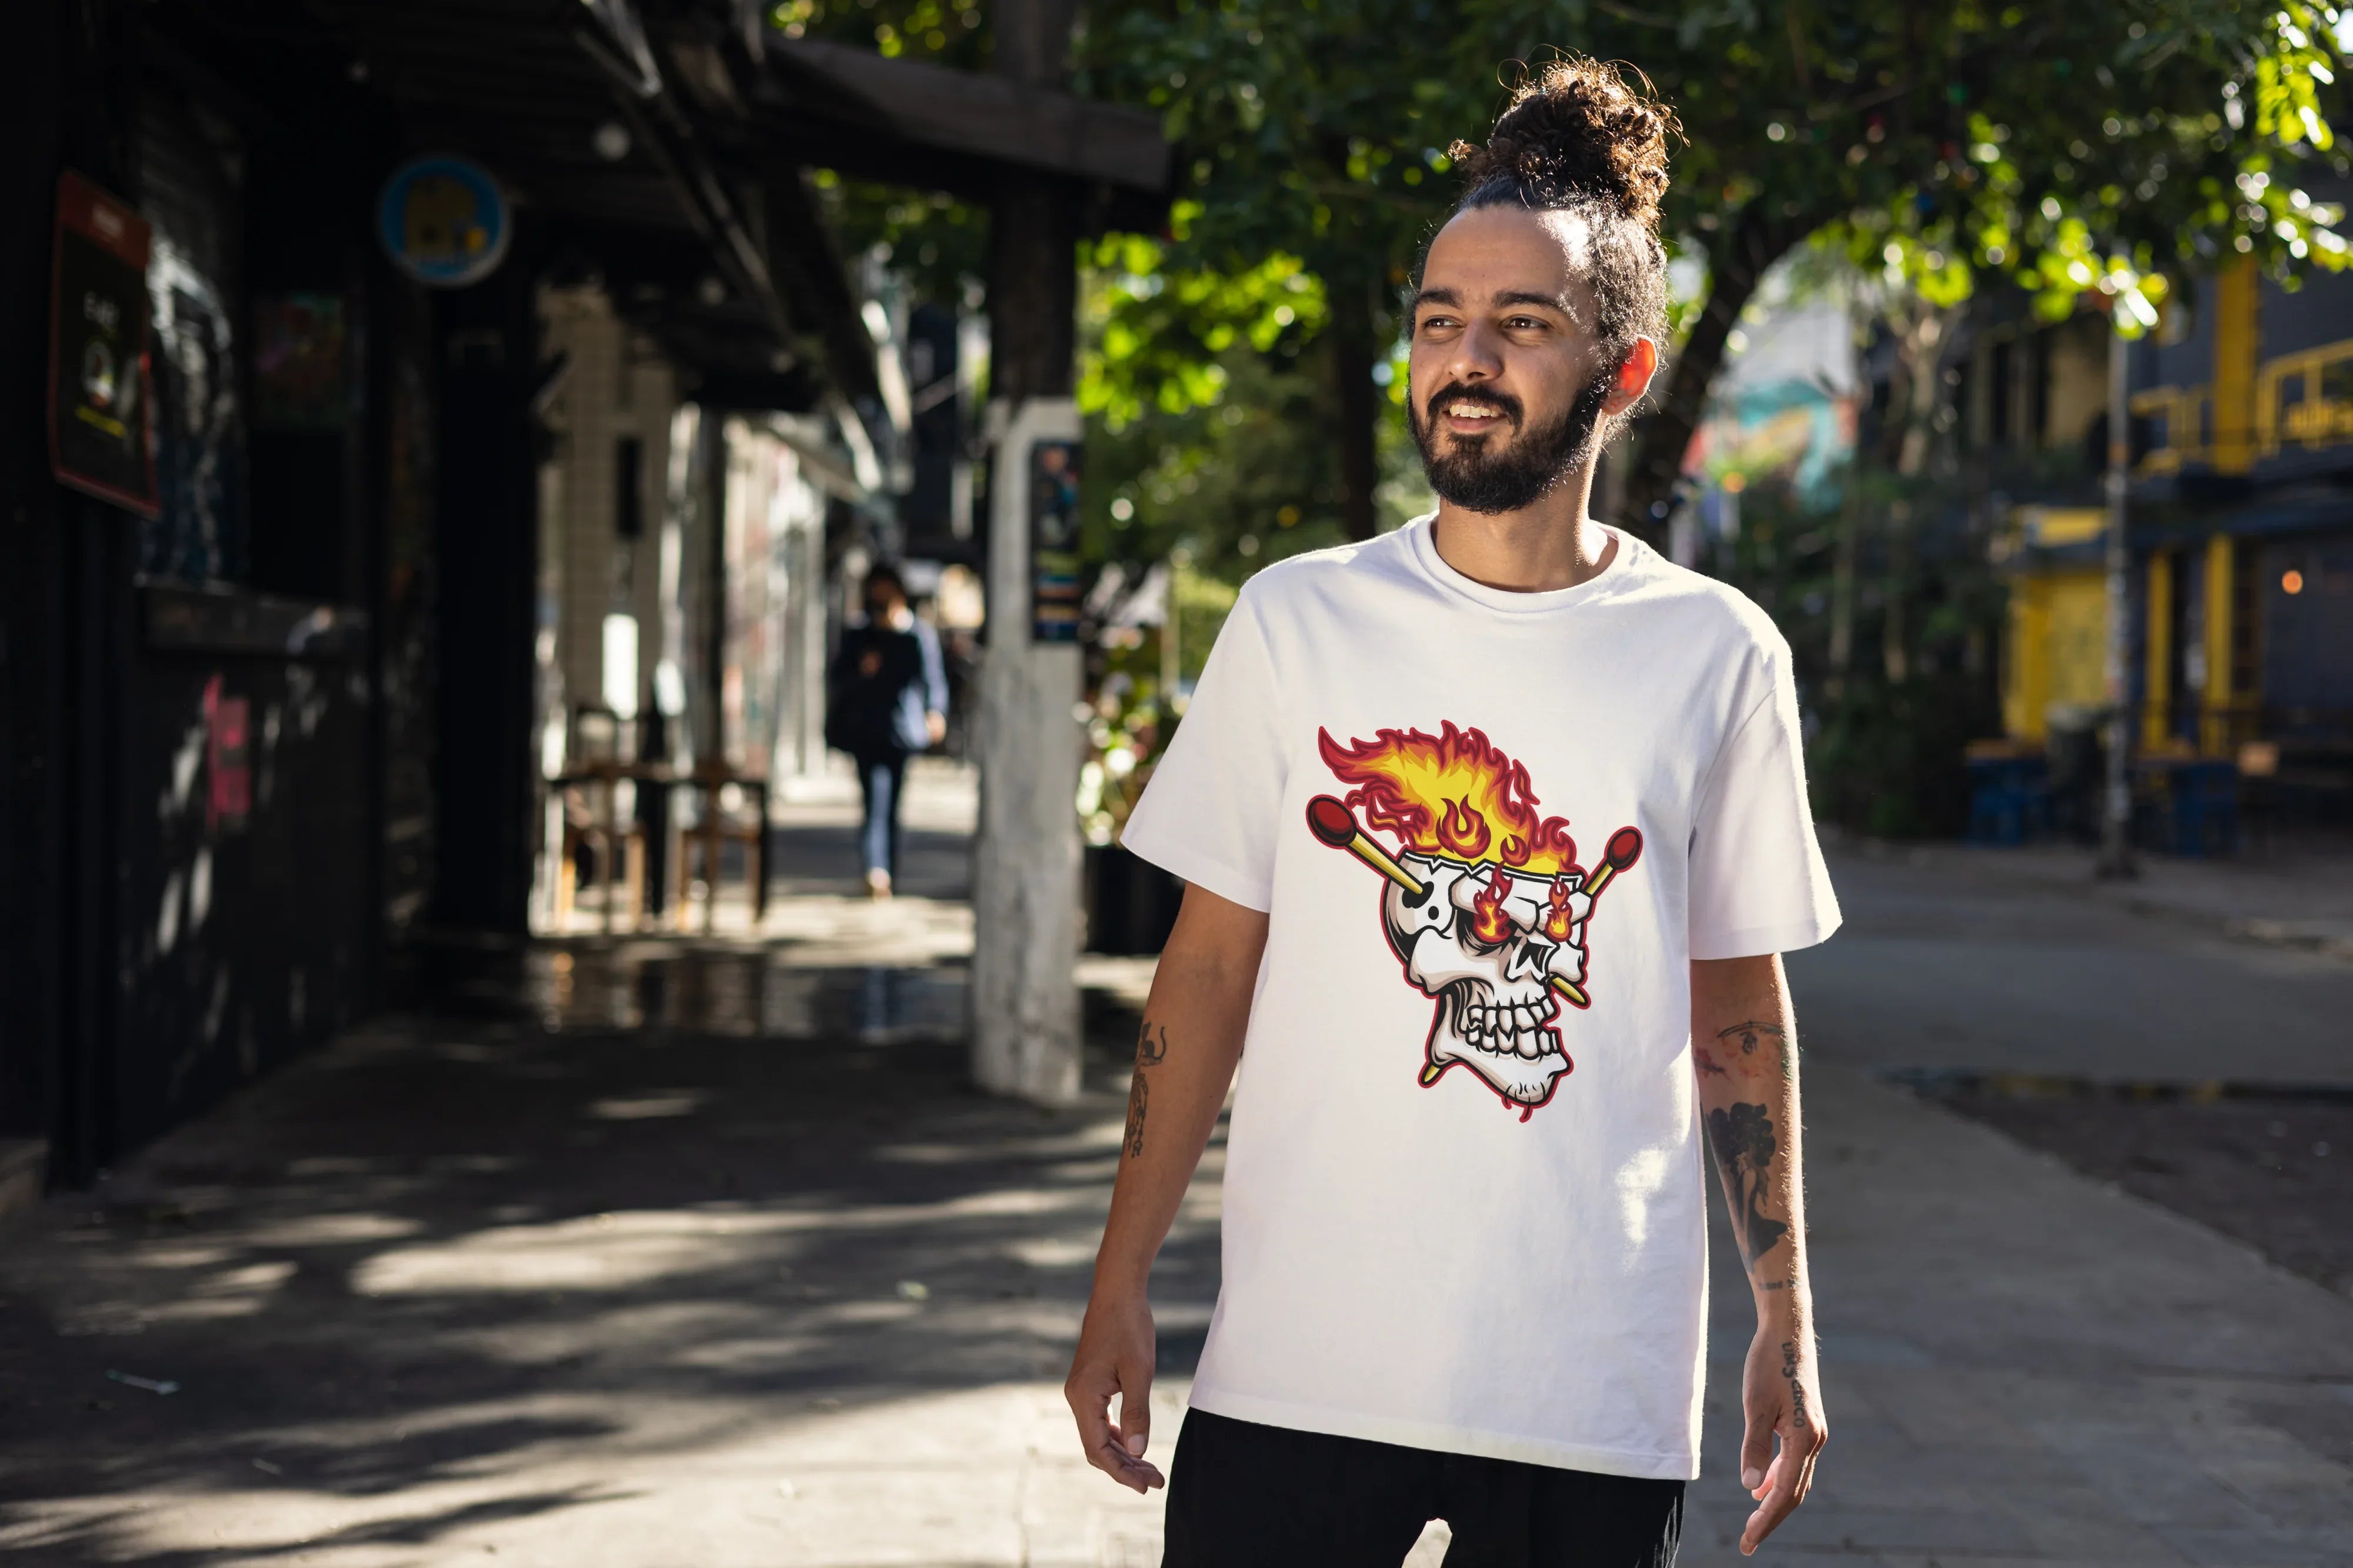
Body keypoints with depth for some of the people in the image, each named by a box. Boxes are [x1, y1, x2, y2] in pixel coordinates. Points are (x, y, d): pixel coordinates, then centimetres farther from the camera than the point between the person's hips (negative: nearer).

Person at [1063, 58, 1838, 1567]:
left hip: (1601, 1390, 0)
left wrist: (1788, 1321, 7)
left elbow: (1740, 1006, 8)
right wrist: (1123, 1282, 1)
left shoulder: (1716, 654, 2)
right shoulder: (1298, 621, 2)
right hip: (1295, 1368, 0)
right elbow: (1210, 963, 5)